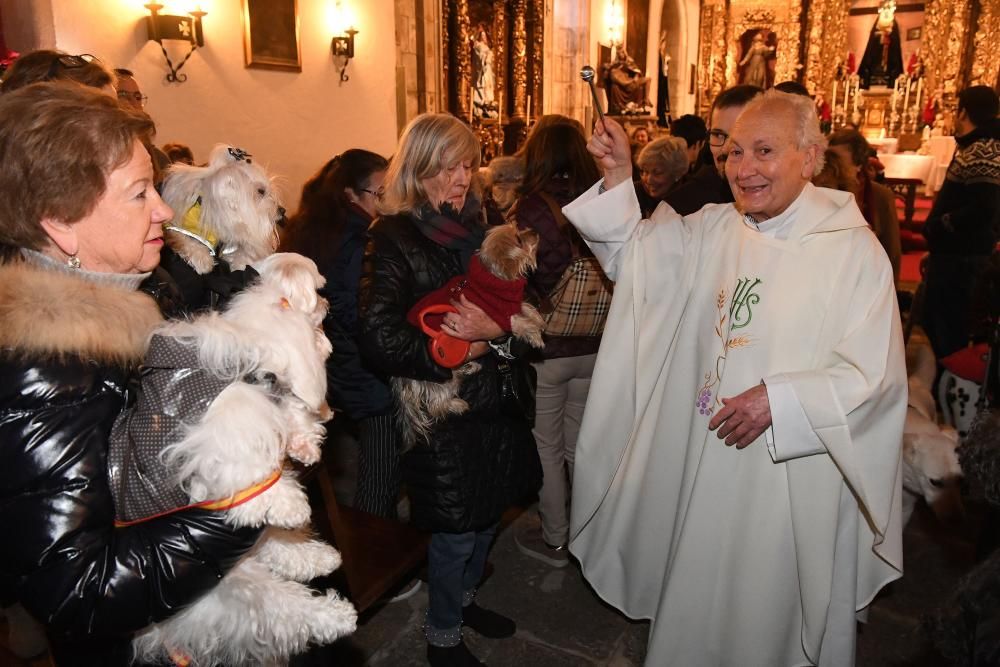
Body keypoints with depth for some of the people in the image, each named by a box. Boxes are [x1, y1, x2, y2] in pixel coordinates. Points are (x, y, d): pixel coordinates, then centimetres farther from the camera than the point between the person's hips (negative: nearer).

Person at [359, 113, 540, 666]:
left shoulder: (475, 227, 7)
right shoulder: (394, 239, -13)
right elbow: (380, 339, -23)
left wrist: (497, 328, -16)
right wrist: (467, 349, -16)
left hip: (494, 402, 7)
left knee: (487, 513, 20)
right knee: (455, 530, 8)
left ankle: (463, 598, 47)